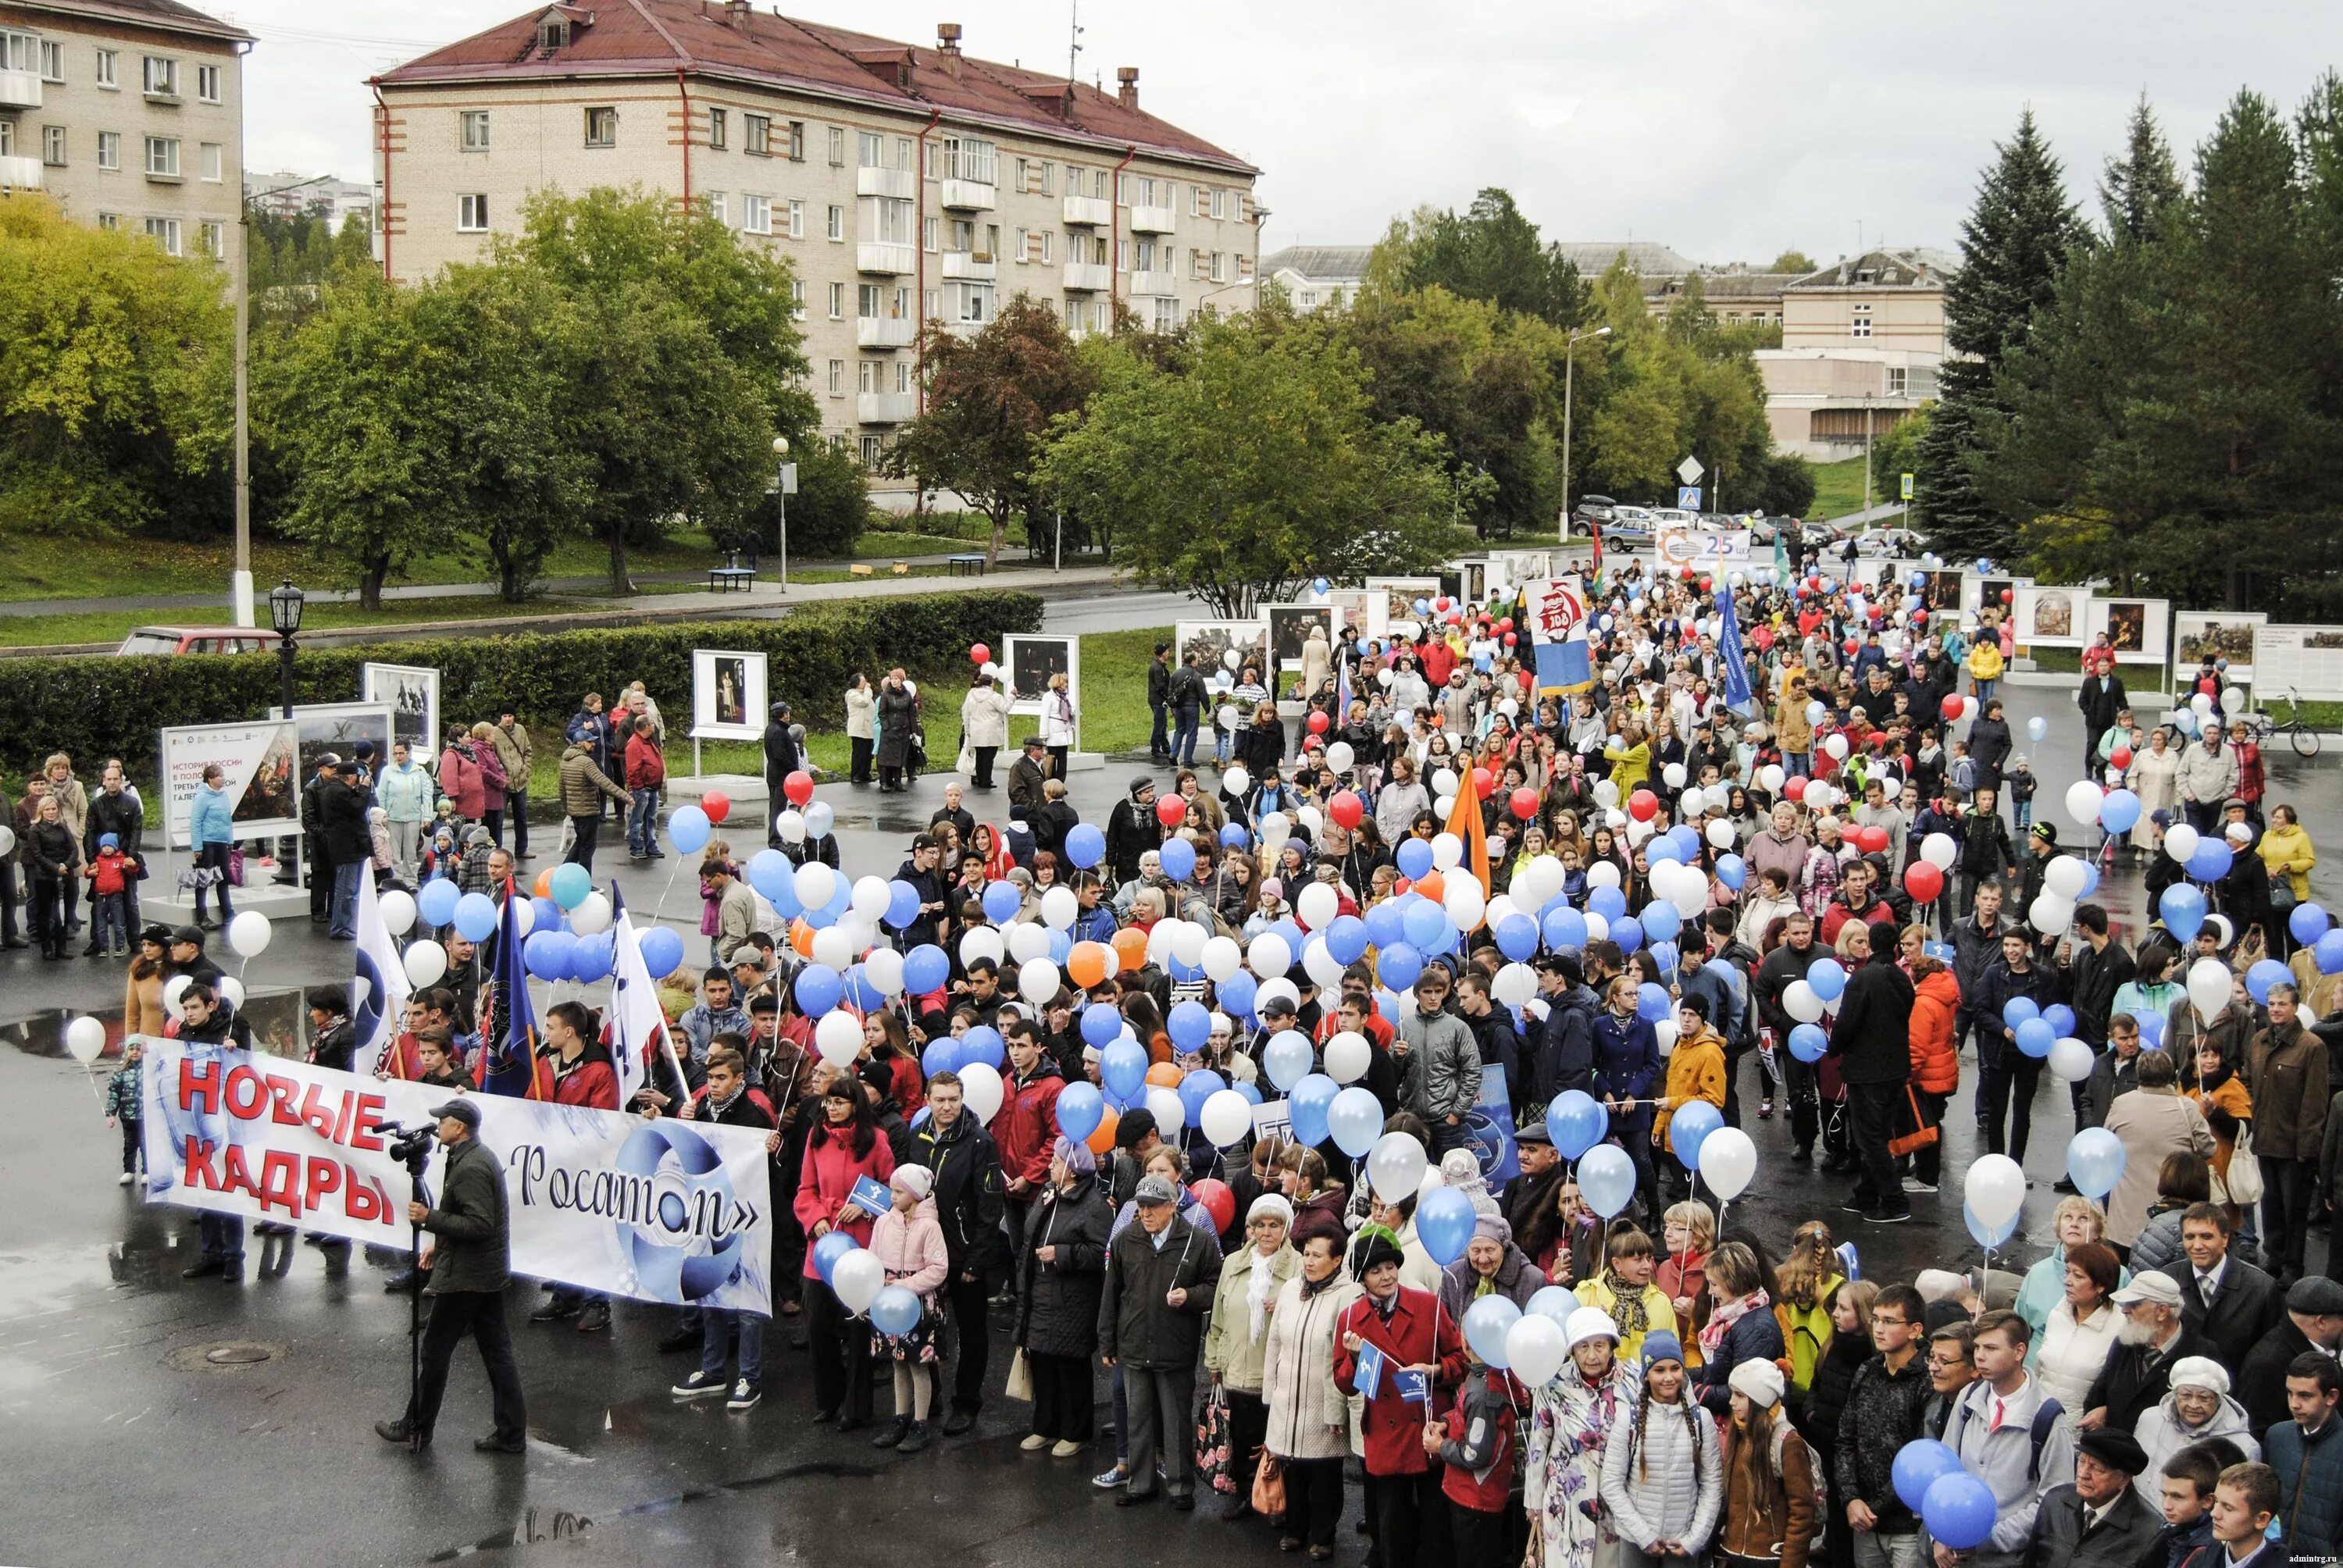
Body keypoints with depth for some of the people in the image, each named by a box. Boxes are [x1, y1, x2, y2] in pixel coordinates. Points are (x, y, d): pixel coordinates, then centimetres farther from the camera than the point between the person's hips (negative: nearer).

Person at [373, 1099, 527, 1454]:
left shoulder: (469, 1168, -21)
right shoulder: (481, 1157, 12)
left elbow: (479, 1225, -26)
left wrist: (430, 1218, -22)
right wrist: (439, 1243, 22)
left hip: (464, 1277, -10)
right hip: (489, 1274, 10)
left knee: (435, 1349, 4)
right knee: (496, 1351, 9)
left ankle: (416, 1429, 16)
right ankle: (511, 1434, 11)